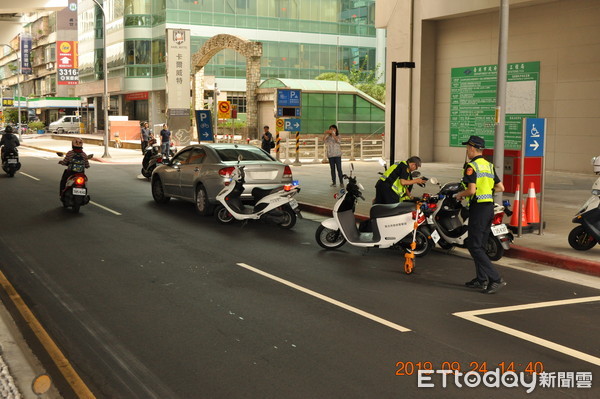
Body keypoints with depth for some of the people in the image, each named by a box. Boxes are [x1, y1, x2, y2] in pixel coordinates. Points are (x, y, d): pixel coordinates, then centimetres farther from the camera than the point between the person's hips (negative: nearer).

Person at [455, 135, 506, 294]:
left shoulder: (471, 166, -12)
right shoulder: (489, 165, 13)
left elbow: (471, 190, -22)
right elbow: (500, 187, 14)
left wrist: (460, 195, -3)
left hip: (478, 208, -9)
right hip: (489, 207, 9)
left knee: (474, 246, -6)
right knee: (480, 245, 16)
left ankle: (496, 279, -13)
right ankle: (481, 280, 20)